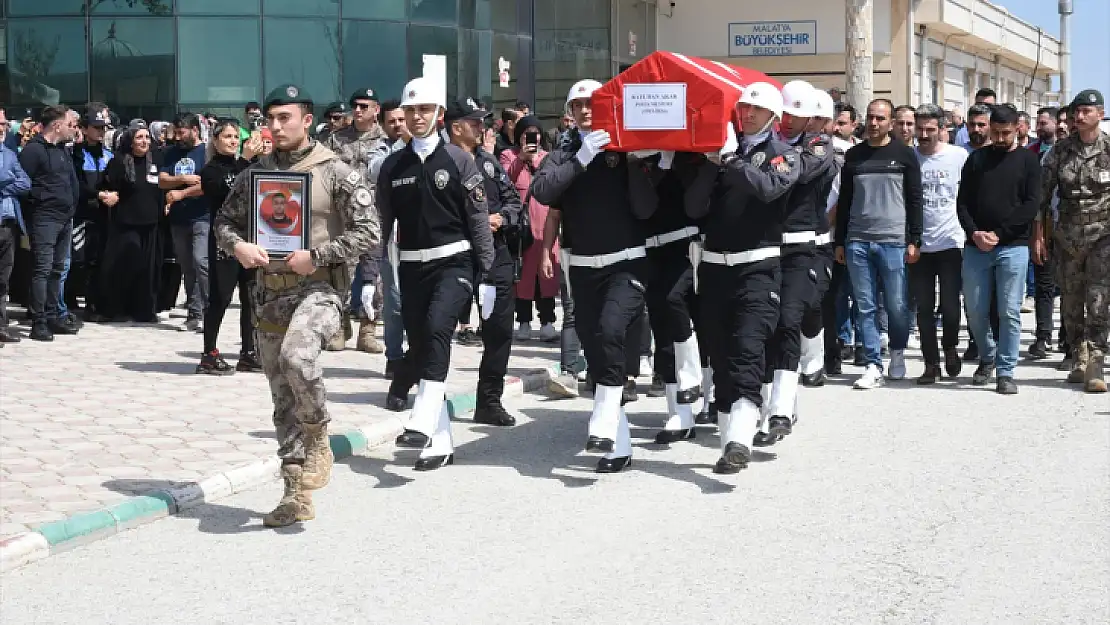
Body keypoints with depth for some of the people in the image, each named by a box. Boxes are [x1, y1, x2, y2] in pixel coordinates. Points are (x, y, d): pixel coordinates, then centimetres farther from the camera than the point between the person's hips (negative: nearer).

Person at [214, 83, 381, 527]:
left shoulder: (335, 172, -4)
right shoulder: (255, 173, 10)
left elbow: (369, 231, -8)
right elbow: (225, 219, 18)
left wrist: (315, 256, -16)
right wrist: (237, 246, -5)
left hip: (319, 288, -5)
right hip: (270, 291, 5)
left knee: (296, 355, -34)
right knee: (283, 399, 8)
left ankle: (317, 440, -9)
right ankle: (297, 494, 16)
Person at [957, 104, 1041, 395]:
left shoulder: (1028, 160, 4)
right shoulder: (977, 159, 11)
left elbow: (1031, 204, -4)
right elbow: (962, 201, 8)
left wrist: (999, 233, -12)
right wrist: (974, 233, -9)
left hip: (1012, 247, -2)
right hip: (976, 247, 3)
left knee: (1009, 313, -4)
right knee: (975, 311, 5)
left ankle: (1005, 372, 3)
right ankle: (987, 358, 27)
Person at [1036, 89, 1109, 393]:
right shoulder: (1060, 149, 4)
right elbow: (1042, 193, 6)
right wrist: (1038, 235, 2)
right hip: (1067, 238, 3)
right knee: (1071, 303, 10)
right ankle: (1079, 360, 23)